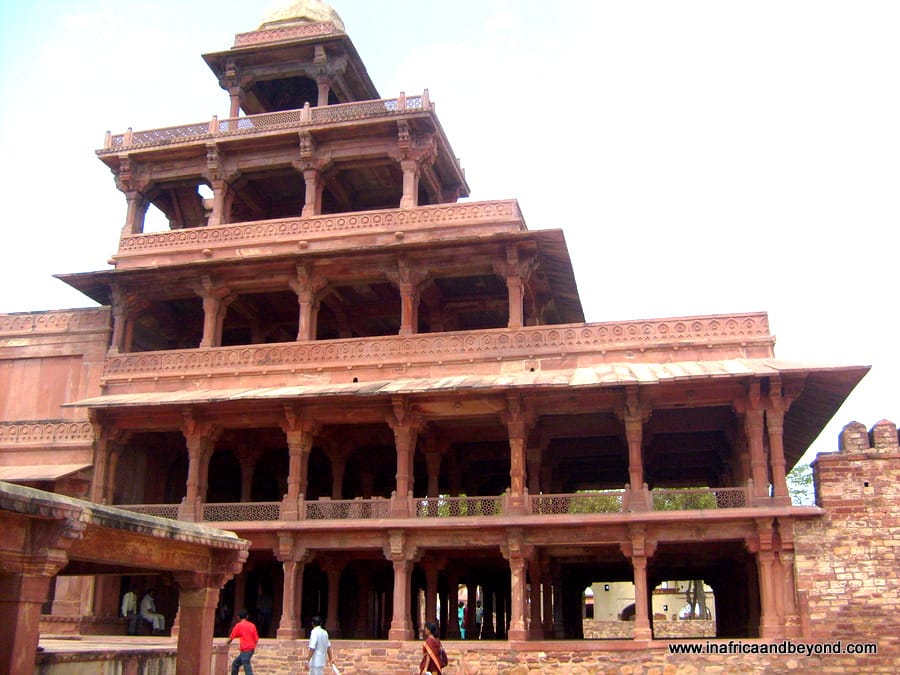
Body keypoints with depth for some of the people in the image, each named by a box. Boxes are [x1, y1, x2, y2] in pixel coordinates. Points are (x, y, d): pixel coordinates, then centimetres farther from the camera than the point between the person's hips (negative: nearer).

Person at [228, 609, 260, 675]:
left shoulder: (238, 625, -5)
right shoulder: (252, 625, 9)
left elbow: (230, 638, 3)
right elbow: (256, 640, 7)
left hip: (245, 650, -7)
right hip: (251, 649, 7)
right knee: (235, 663, 22)